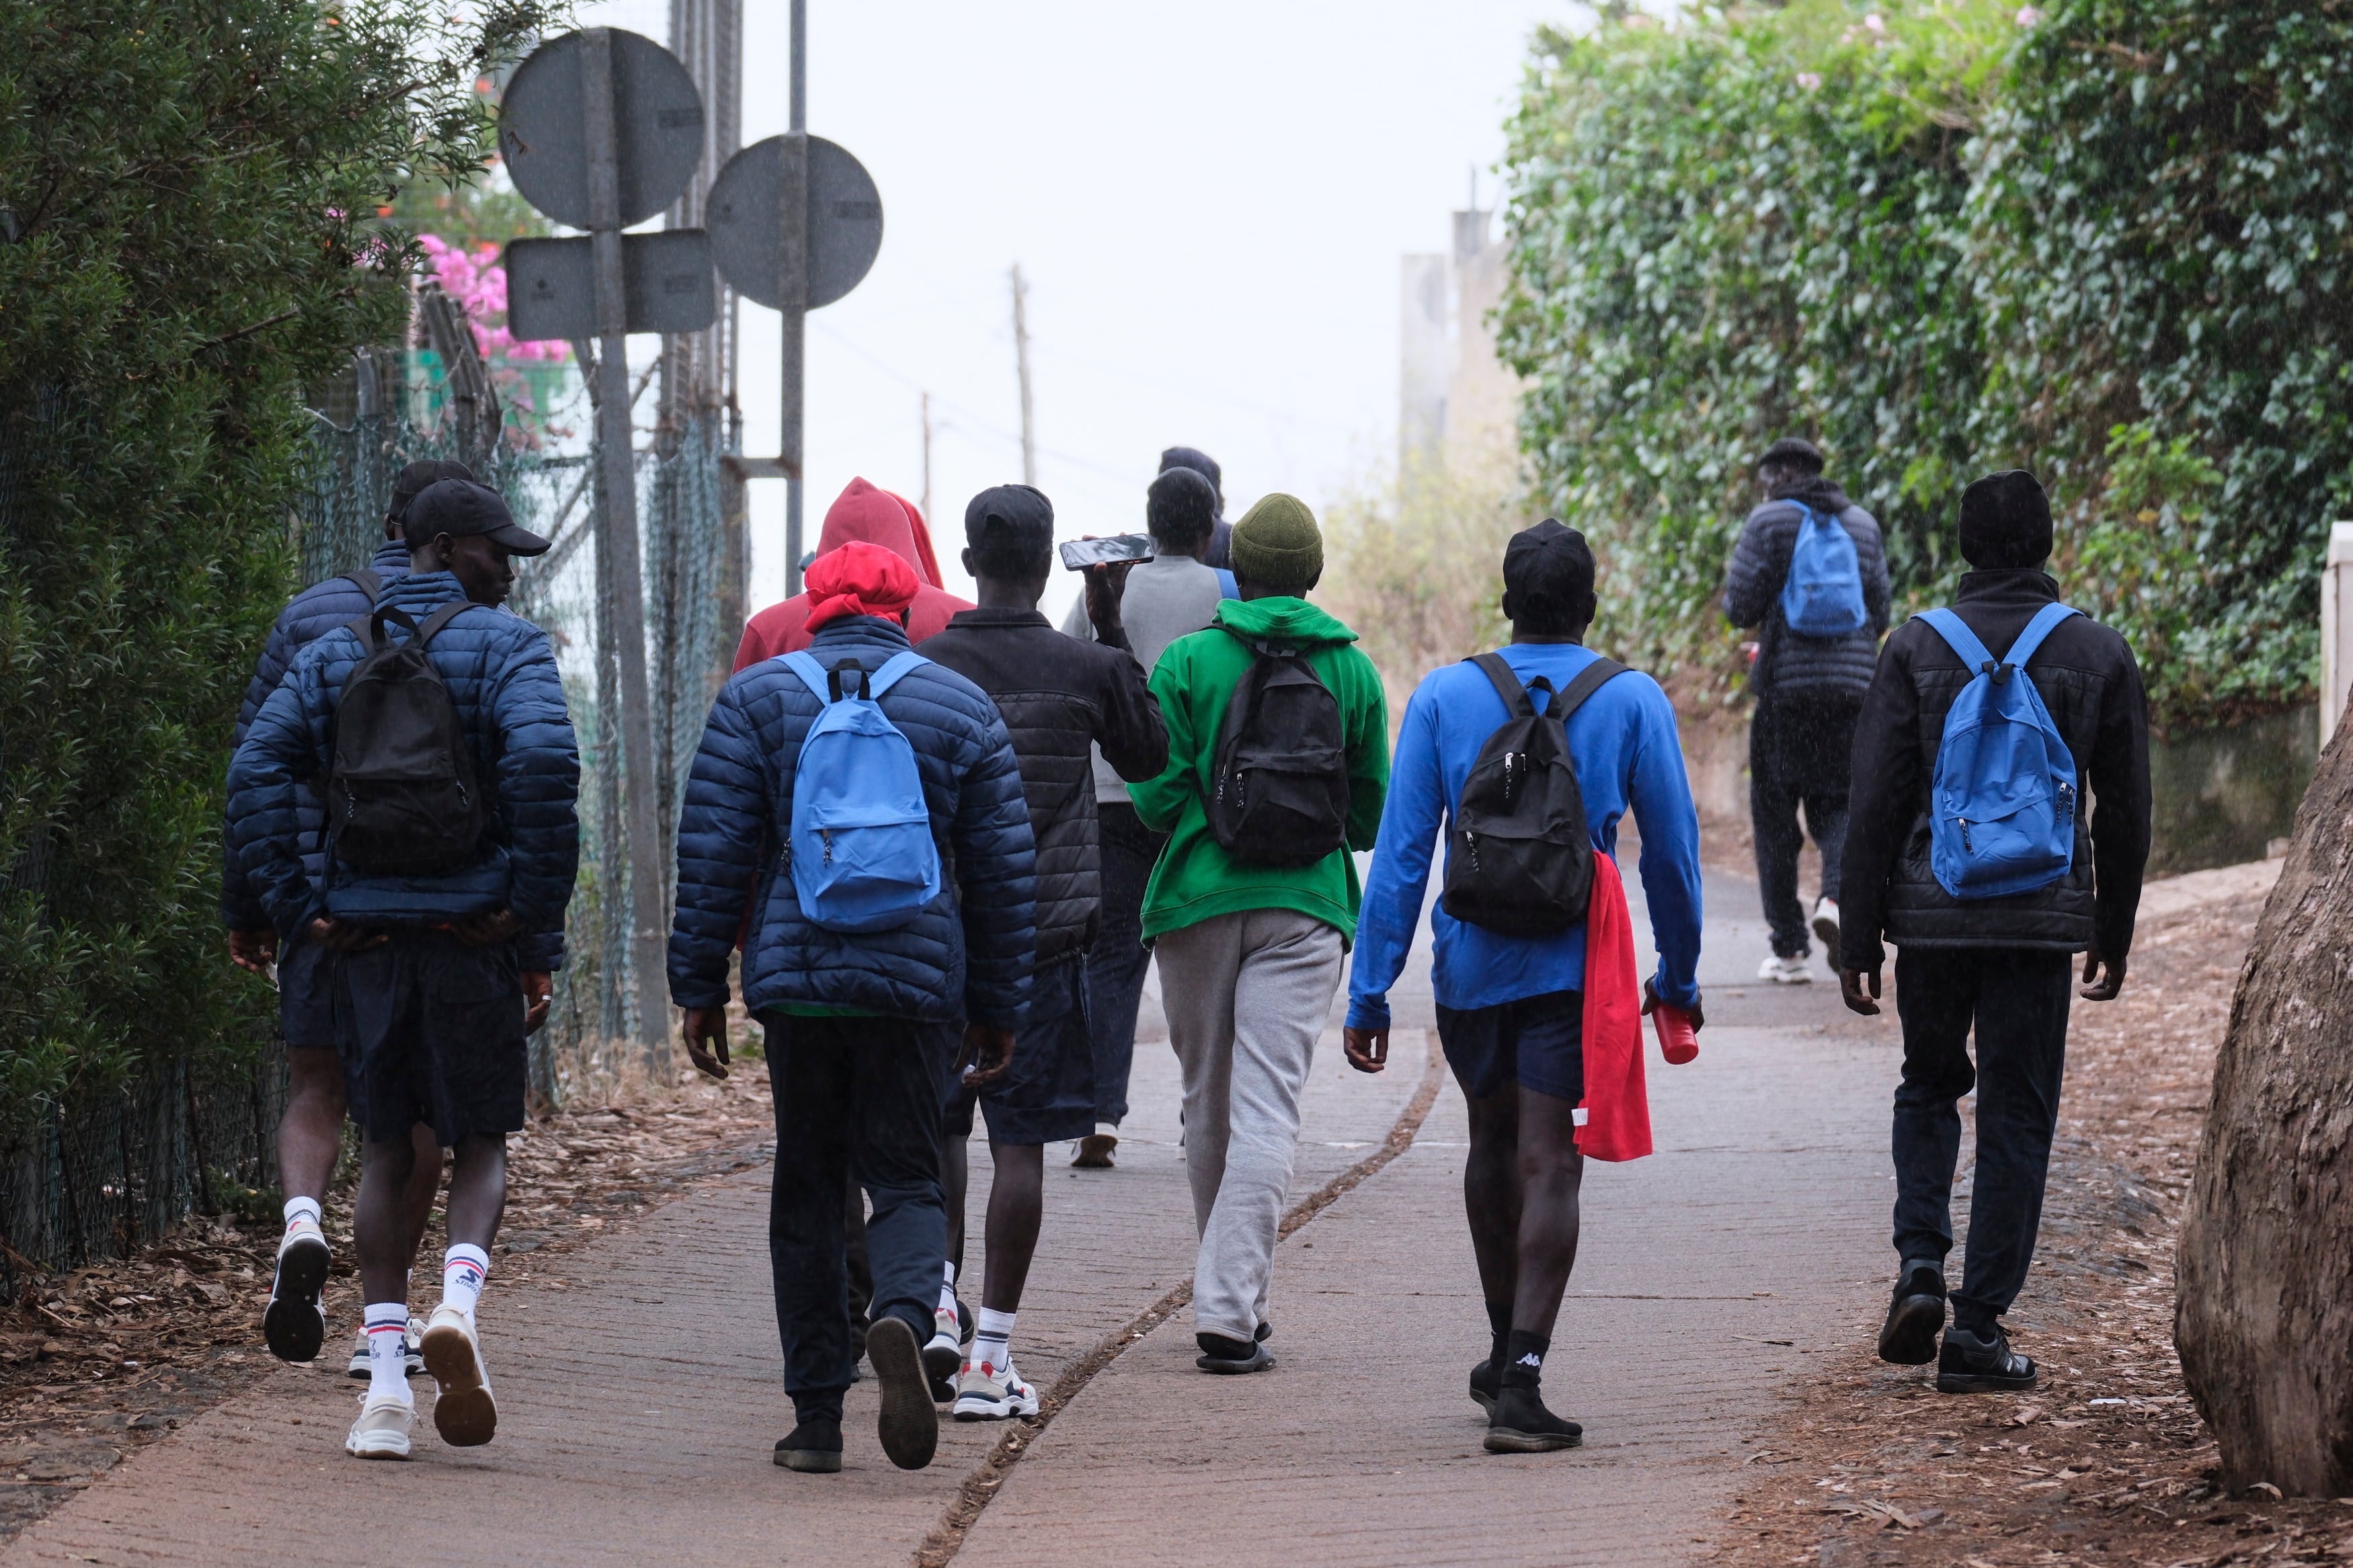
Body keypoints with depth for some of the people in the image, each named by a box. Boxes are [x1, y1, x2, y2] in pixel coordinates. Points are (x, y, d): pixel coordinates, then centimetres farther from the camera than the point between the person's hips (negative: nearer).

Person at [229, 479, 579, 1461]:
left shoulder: (335, 655, 11)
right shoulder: (509, 649, -2)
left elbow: (258, 772, 0)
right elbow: (543, 766, -18)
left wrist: (293, 908, 0)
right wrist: (540, 938, -13)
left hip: (365, 933, 3)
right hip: (473, 933, -3)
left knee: (385, 1151, 11)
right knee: (481, 1141, 10)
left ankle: (386, 1382, 1)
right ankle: (459, 1296, -19)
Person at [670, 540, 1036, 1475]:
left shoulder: (755, 698, 5)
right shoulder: (962, 707, 7)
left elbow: (712, 858, 2)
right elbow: (1005, 873, 8)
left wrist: (700, 989, 7)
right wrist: (997, 1006, 15)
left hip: (794, 978, 0)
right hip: (918, 982, 0)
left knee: (807, 1188, 9)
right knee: (906, 1177, 6)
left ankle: (816, 1416, 8)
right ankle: (904, 1315, -27)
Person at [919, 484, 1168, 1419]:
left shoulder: (922, 669, -3)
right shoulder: (1089, 669, -4)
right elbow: (1151, 757, 14)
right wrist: (1112, 629, 15)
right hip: (1048, 932, -1)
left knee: (940, 1123, 16)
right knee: (1020, 1141, 1)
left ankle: (938, 1298, -2)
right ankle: (990, 1355, 0)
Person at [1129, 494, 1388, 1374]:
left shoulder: (1188, 663, -2)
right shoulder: (1351, 671, 3)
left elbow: (1155, 799, -5)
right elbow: (1372, 813, 8)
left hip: (1198, 902, 0)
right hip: (1305, 905, 0)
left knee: (1209, 1105, 15)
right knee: (1268, 1108, -6)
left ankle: (1231, 1296, 25)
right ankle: (1230, 1310, -17)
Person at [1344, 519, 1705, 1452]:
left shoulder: (1443, 698, -2)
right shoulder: (1633, 702, -3)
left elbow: (1401, 854, -4)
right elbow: (1672, 852, 2)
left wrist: (1369, 993, -2)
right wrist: (1678, 979, 16)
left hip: (1469, 965, 2)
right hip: (1575, 968, -2)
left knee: (1493, 1146, 22)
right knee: (1548, 1167, -6)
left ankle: (1507, 1352, 36)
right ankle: (1520, 1382, -18)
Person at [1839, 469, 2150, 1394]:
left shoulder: (1916, 649, -2)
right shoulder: (2099, 656, 1)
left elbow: (1876, 805, -3)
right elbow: (2125, 812, 6)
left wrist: (1859, 939, 2)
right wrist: (2113, 934, 17)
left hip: (1932, 912, 0)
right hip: (2043, 918, 0)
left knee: (1929, 1086, 21)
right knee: (2017, 1117, 6)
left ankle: (1920, 1265, 0)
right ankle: (1978, 1329, 3)